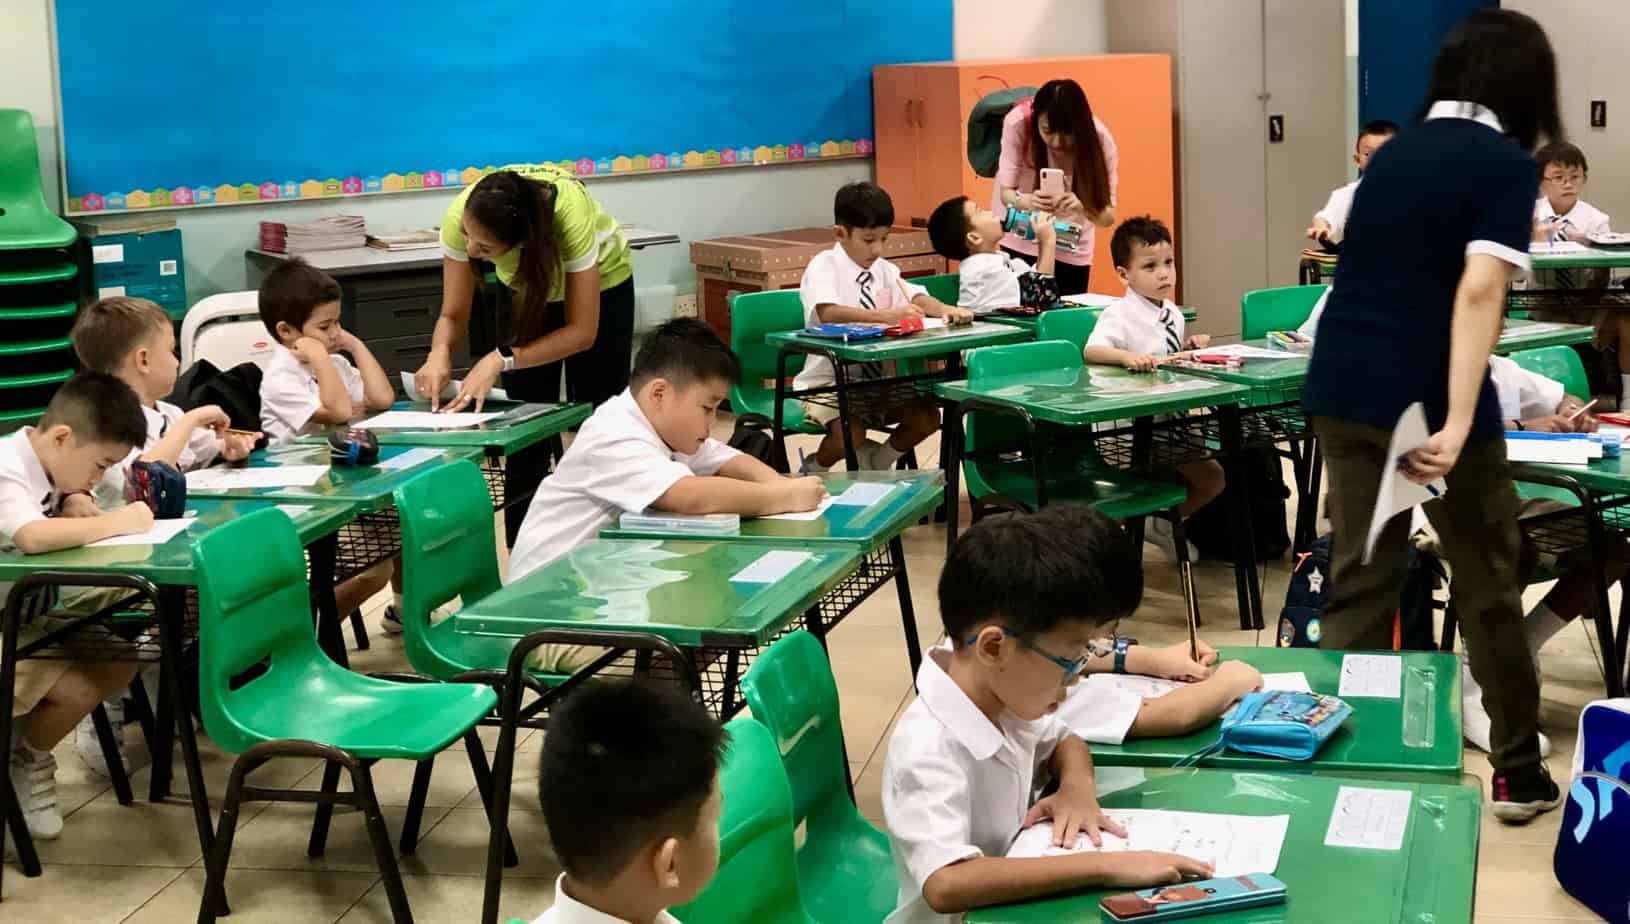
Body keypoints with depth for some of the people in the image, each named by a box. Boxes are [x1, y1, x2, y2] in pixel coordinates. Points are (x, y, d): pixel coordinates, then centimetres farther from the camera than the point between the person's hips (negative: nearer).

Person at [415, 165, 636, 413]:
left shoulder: (569, 215, -40)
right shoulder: (461, 216, -32)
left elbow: (582, 331, -35)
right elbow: (453, 316, -22)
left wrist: (500, 360, -45)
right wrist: (439, 352, -43)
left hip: (600, 285, -2)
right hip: (526, 292, 2)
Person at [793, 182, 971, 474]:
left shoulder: (883, 269, 6)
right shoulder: (823, 266, -14)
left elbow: (915, 297, -6)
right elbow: (827, 313, -32)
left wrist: (945, 309, -29)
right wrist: (885, 315, -44)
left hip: (877, 381, 6)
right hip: (828, 382, -6)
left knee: (927, 417, -13)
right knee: (851, 435, -31)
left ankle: (878, 465, 15)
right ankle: (813, 472, 4)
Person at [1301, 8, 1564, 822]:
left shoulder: (1395, 151, 15)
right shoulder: (1506, 163, -7)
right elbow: (1478, 291, -21)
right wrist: (1459, 423, -27)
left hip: (1342, 391, 6)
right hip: (1431, 402, -6)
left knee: (1358, 581, 11)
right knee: (1489, 587, 11)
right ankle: (1518, 773, 23)